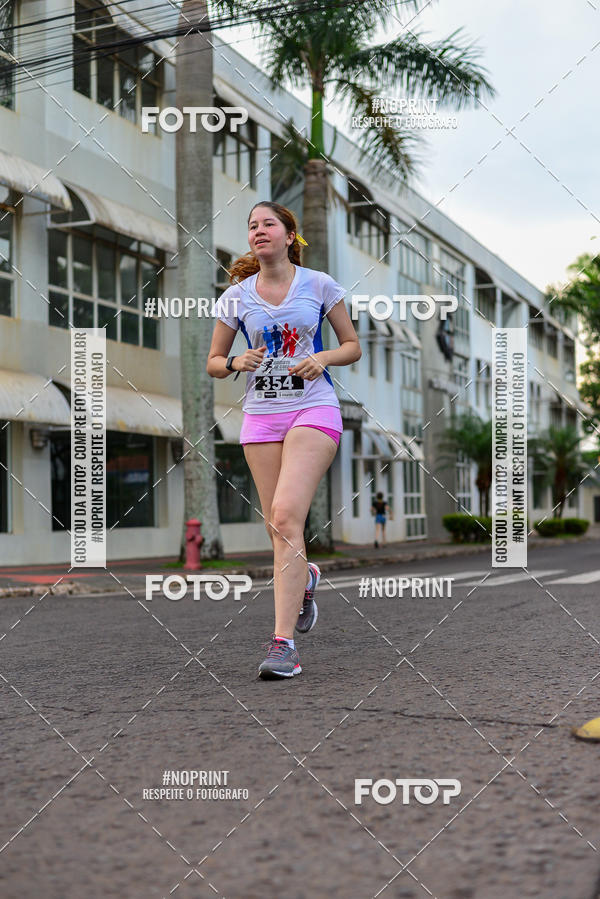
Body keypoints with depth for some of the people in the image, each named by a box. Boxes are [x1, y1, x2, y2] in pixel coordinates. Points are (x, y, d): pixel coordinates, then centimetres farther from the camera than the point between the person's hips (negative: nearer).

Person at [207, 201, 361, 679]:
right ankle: (305, 577, 40)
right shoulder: (236, 296, 7)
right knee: (277, 527, 4)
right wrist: (238, 362, -10)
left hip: (314, 410, -3)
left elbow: (353, 346, 9)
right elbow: (213, 363, 12)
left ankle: (283, 641, -18)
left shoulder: (319, 285, 2)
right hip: (261, 414, 3)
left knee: (286, 514, -20)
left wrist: (323, 358, -11)